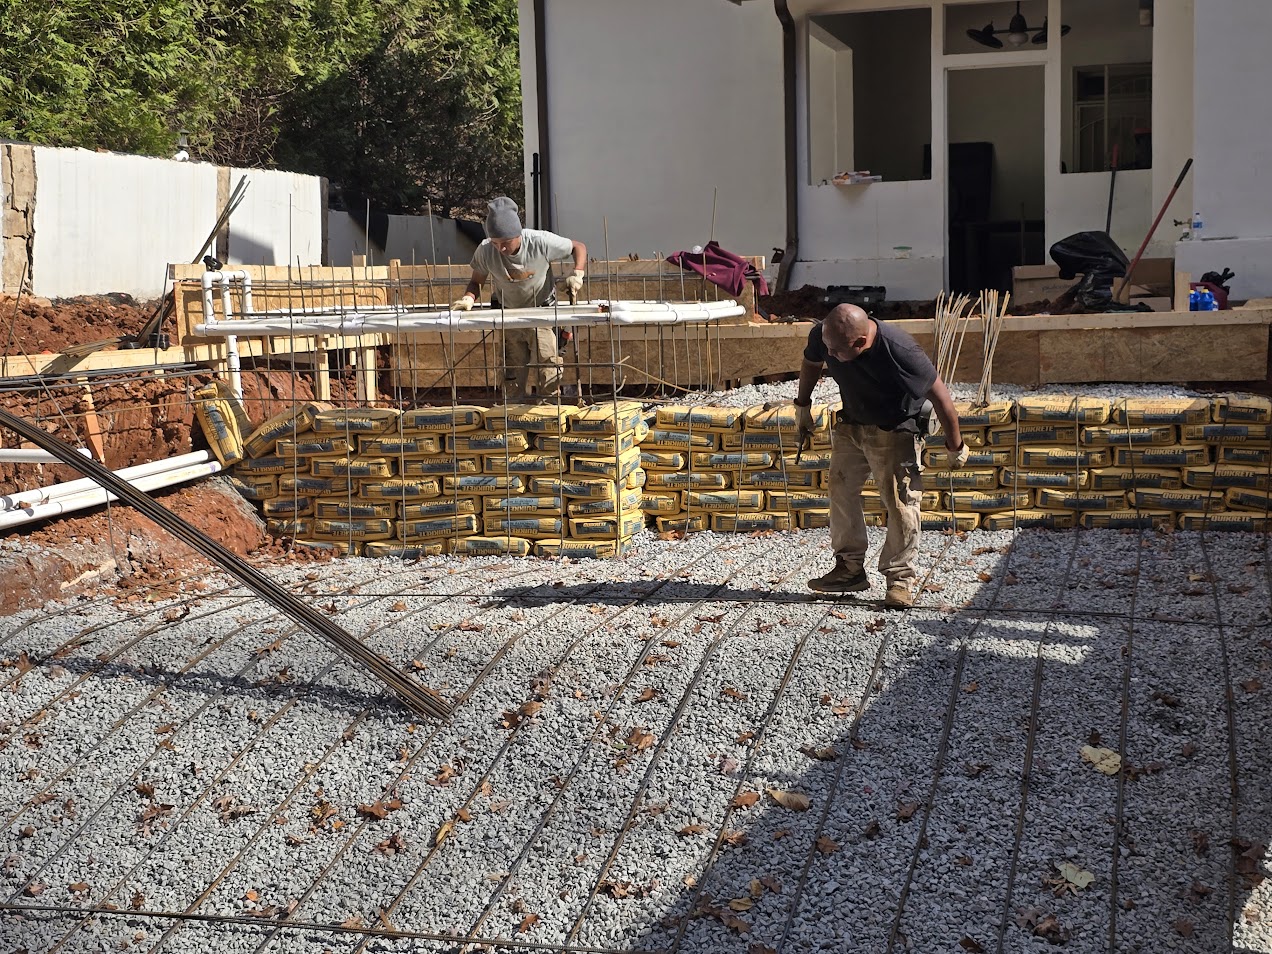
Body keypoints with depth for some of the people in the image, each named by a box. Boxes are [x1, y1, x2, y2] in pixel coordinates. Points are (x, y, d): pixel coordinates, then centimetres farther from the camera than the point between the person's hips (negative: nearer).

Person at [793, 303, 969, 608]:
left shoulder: (900, 351, -35)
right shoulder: (822, 337, -21)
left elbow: (939, 395, -22)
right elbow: (811, 363, 6)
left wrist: (956, 445, -14)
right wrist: (803, 406, 16)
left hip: (895, 431, -5)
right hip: (850, 424, 5)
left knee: (900, 501, -9)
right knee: (841, 492, 6)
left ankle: (901, 578, 1)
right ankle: (849, 569, 17)